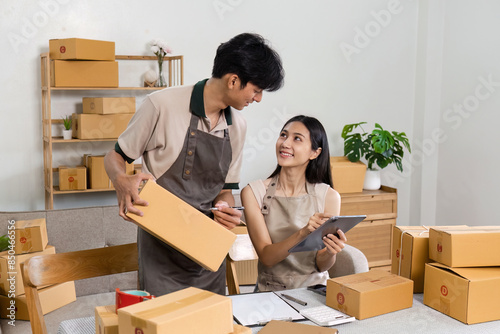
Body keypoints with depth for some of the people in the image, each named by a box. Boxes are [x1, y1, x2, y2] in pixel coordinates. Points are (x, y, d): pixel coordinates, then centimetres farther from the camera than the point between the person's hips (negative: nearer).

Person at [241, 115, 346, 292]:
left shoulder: (329, 196, -3)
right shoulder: (253, 192, -5)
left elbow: (321, 265, 1)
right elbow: (266, 257, -10)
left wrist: (330, 253, -22)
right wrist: (302, 233, -26)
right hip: (271, 291, 0)